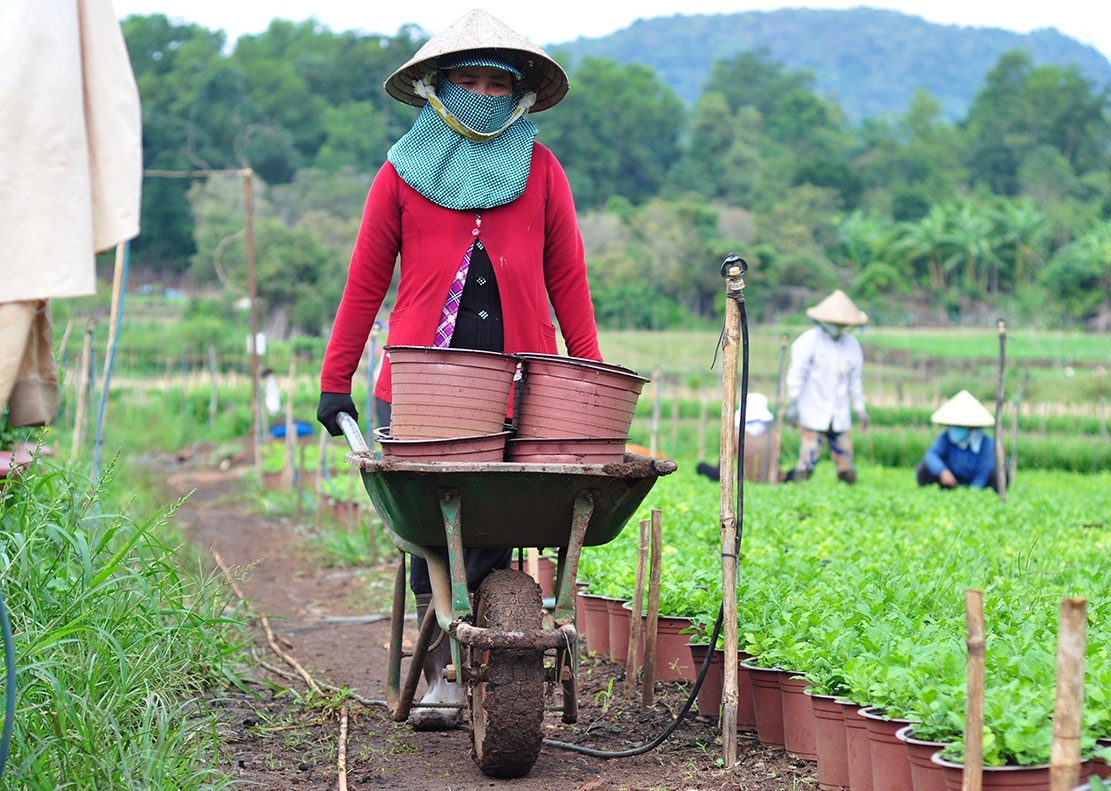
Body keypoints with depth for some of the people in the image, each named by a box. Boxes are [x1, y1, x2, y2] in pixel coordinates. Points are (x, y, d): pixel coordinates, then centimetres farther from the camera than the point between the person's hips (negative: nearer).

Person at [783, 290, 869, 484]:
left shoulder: (852, 344, 11)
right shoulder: (809, 340, -4)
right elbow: (796, 374, -3)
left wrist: (860, 409, 16)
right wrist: (792, 405, -8)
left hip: (840, 417, 4)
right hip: (812, 415, -4)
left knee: (848, 473, 0)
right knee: (805, 467, -12)